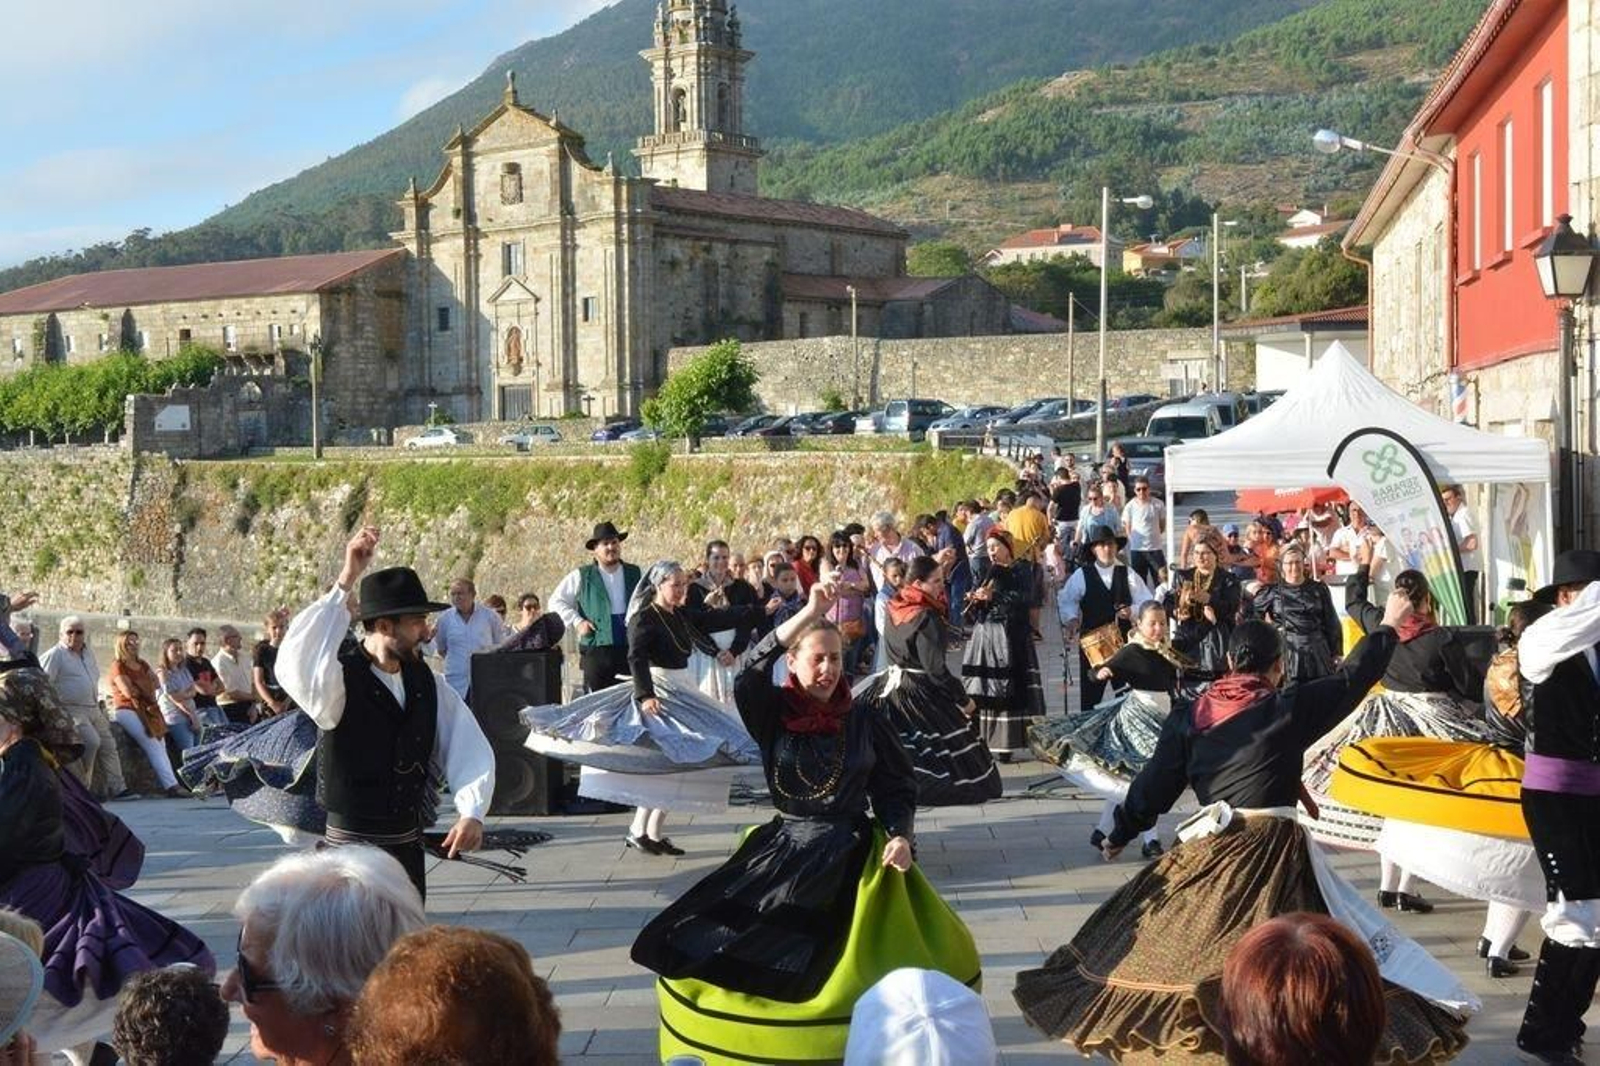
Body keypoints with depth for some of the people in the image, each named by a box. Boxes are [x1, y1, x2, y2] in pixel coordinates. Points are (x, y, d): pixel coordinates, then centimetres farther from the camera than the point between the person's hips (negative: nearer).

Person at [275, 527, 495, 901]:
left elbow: (470, 748, 1)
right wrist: (345, 581, -41)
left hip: (409, 846, 6)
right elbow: (296, 663, -38)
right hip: (351, 846, -6)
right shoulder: (340, 679, -16)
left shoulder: (426, 682, 3)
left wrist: (472, 813, -16)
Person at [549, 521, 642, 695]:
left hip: (631, 649, 2)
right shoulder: (582, 577, 5)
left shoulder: (635, 574, 13)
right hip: (596, 650, -2)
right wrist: (577, 622, -2)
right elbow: (556, 601, 9)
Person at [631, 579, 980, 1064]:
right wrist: (810, 612, -28)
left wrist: (900, 836, -13)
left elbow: (897, 788, 7)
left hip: (852, 854, 0)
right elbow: (750, 671, -22)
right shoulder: (772, 714, -2)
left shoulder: (865, 723, 2)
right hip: (784, 850, 1)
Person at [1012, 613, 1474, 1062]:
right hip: (1273, 847, -3)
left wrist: (1121, 834, 19)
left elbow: (1155, 783, 7)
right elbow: (1350, 679, 8)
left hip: (1209, 847, 3)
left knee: (1181, 939, 14)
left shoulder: (1189, 716, 5)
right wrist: (1389, 625, 23)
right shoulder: (1291, 709, -2)